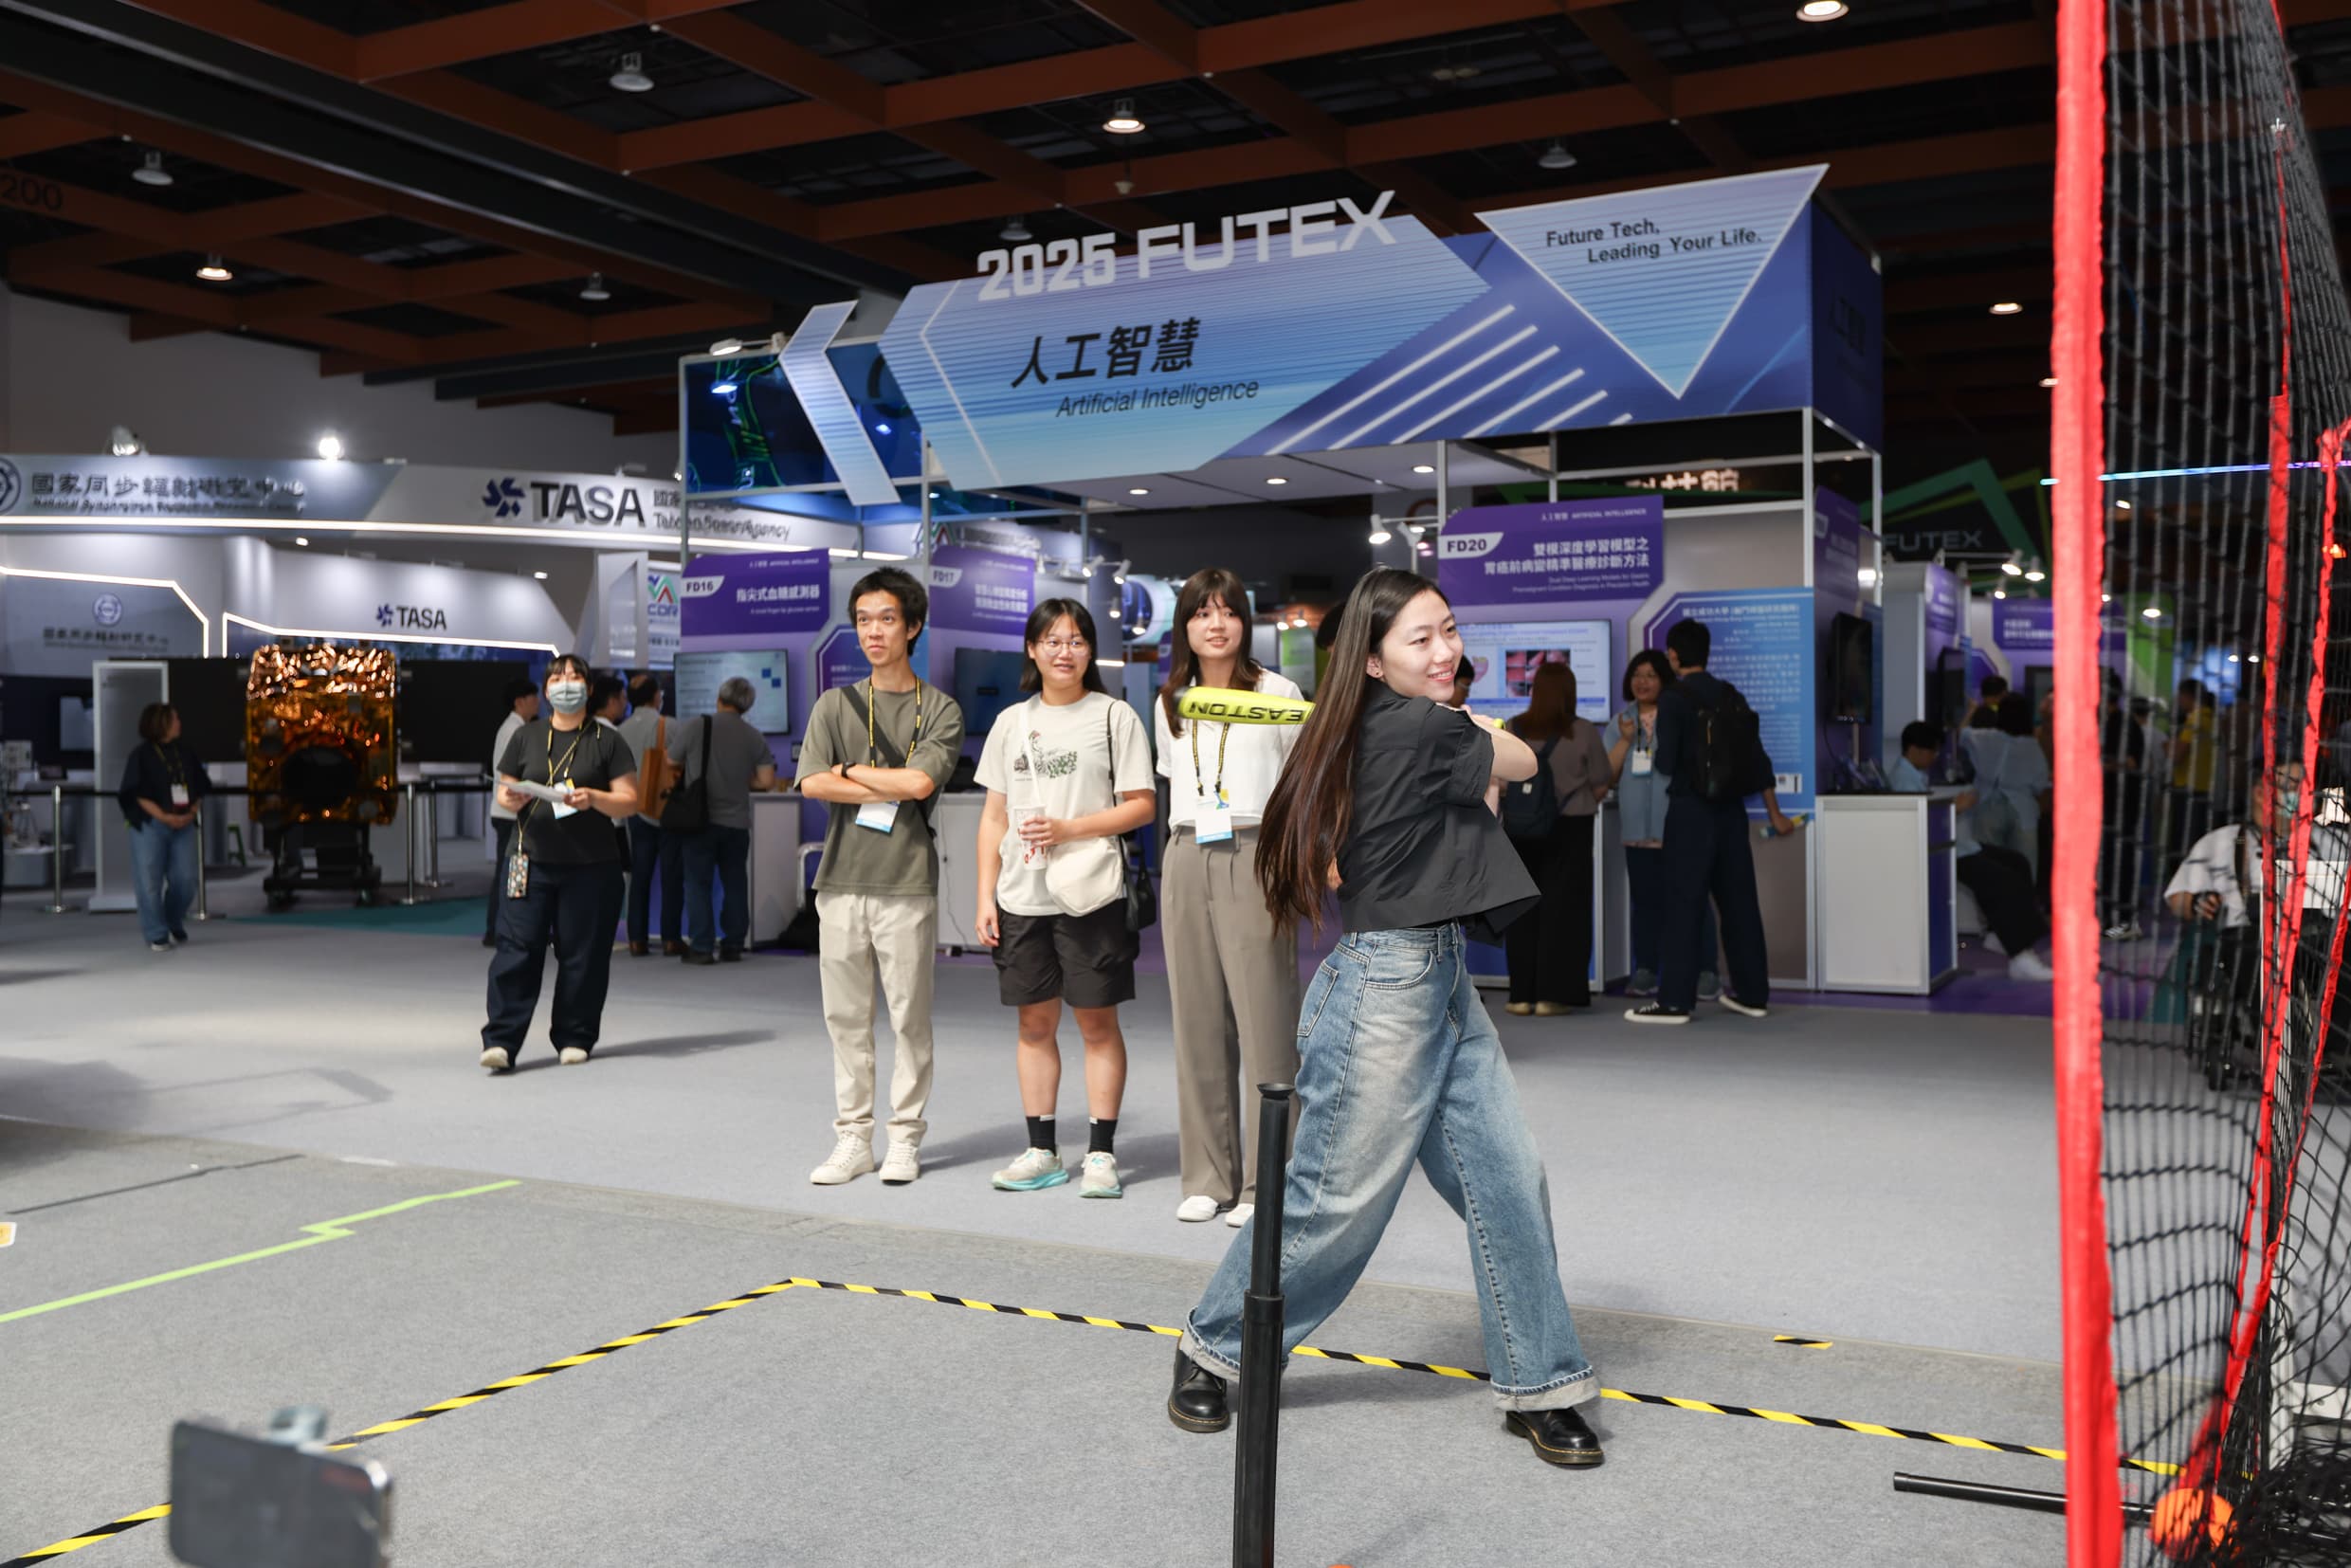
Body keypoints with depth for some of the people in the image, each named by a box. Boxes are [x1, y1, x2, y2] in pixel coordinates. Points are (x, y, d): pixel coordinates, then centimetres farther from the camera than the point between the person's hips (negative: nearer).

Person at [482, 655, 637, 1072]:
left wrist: (594, 798, -17)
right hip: (530, 861, 1)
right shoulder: (526, 737, 13)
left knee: (581, 955, 3)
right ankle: (501, 1040, -7)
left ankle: (574, 1037, 14)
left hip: (590, 867, -1)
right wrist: (511, 800, -10)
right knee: (516, 948, -6)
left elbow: (629, 800, 1)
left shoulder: (607, 741, 6)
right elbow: (504, 790, 13)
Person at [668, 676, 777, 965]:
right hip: (737, 821, 2)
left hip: (700, 819, -2)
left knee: (698, 884, 4)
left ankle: (701, 947, 2)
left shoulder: (694, 727, -7)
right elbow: (766, 781, -2)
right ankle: (732, 946, 13)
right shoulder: (754, 738, 1)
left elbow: (670, 765, 1)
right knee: (735, 884, 11)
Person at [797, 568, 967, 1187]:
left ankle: (905, 1140, 11)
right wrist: (889, 791, -7)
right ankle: (852, 1139, 14)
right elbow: (812, 783, -2)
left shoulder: (940, 709, 3)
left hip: (907, 883, -3)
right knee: (846, 1017, 6)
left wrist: (850, 770, -2)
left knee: (909, 1016, 1)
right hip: (842, 880, 3)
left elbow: (920, 781, -13)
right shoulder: (835, 704, 11)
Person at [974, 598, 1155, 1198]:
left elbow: (1142, 805, -4)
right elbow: (994, 816, 13)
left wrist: (1067, 828, -14)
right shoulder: (1012, 723, 12)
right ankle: (1042, 1151, 17)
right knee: (1035, 1021, 8)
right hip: (1021, 896, 4)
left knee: (1097, 1021, 0)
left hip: (1090, 894, -4)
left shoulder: (1113, 716, 1)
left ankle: (1101, 1153, 7)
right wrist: (985, 897, 6)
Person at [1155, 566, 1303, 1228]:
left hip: (1255, 857, -4)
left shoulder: (1278, 694, 2)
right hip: (1186, 864, 4)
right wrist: (1182, 862, 15)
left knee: (1265, 1019, -7)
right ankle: (1208, 1178, 13)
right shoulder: (1169, 706, 16)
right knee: (1198, 1021, 5)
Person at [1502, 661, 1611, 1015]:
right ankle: (1551, 994, 1)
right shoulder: (1584, 733, -7)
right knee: (1562, 908, 4)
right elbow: (1601, 787, -1)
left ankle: (1522, 995, 9)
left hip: (1521, 831, 2)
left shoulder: (1512, 730, -3)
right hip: (1570, 830, -2)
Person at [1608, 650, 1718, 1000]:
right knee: (1645, 897, 7)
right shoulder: (1622, 721, 13)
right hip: (1638, 824, 4)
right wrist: (1626, 740, -6)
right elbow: (1608, 773, 6)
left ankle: (1706, 971, -1)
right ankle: (1645, 970, 13)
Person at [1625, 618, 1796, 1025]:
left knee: (1682, 903, -3)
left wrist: (1658, 754, 11)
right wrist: (1774, 813, 17)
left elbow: (1666, 762, -13)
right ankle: (1752, 993, 19)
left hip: (1691, 810, -6)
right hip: (1731, 809, 6)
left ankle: (1675, 1000, -3)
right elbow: (1757, 756, 10)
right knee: (1739, 900, 12)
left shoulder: (1673, 699, -9)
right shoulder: (1730, 695, 9)